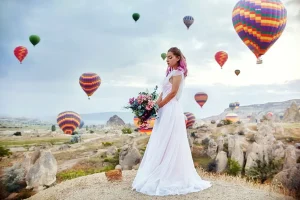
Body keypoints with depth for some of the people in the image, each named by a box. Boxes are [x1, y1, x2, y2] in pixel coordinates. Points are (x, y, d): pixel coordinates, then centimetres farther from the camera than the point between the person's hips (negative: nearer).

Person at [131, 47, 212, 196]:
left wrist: (158, 106, -10)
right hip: (166, 111, 9)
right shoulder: (171, 72, 20)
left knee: (168, 145, -6)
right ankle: (164, 177, 16)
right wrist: (157, 104, 0)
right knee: (162, 145, 9)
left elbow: (173, 93, -14)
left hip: (171, 110, -9)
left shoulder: (177, 72, -6)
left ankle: (168, 178, 1)